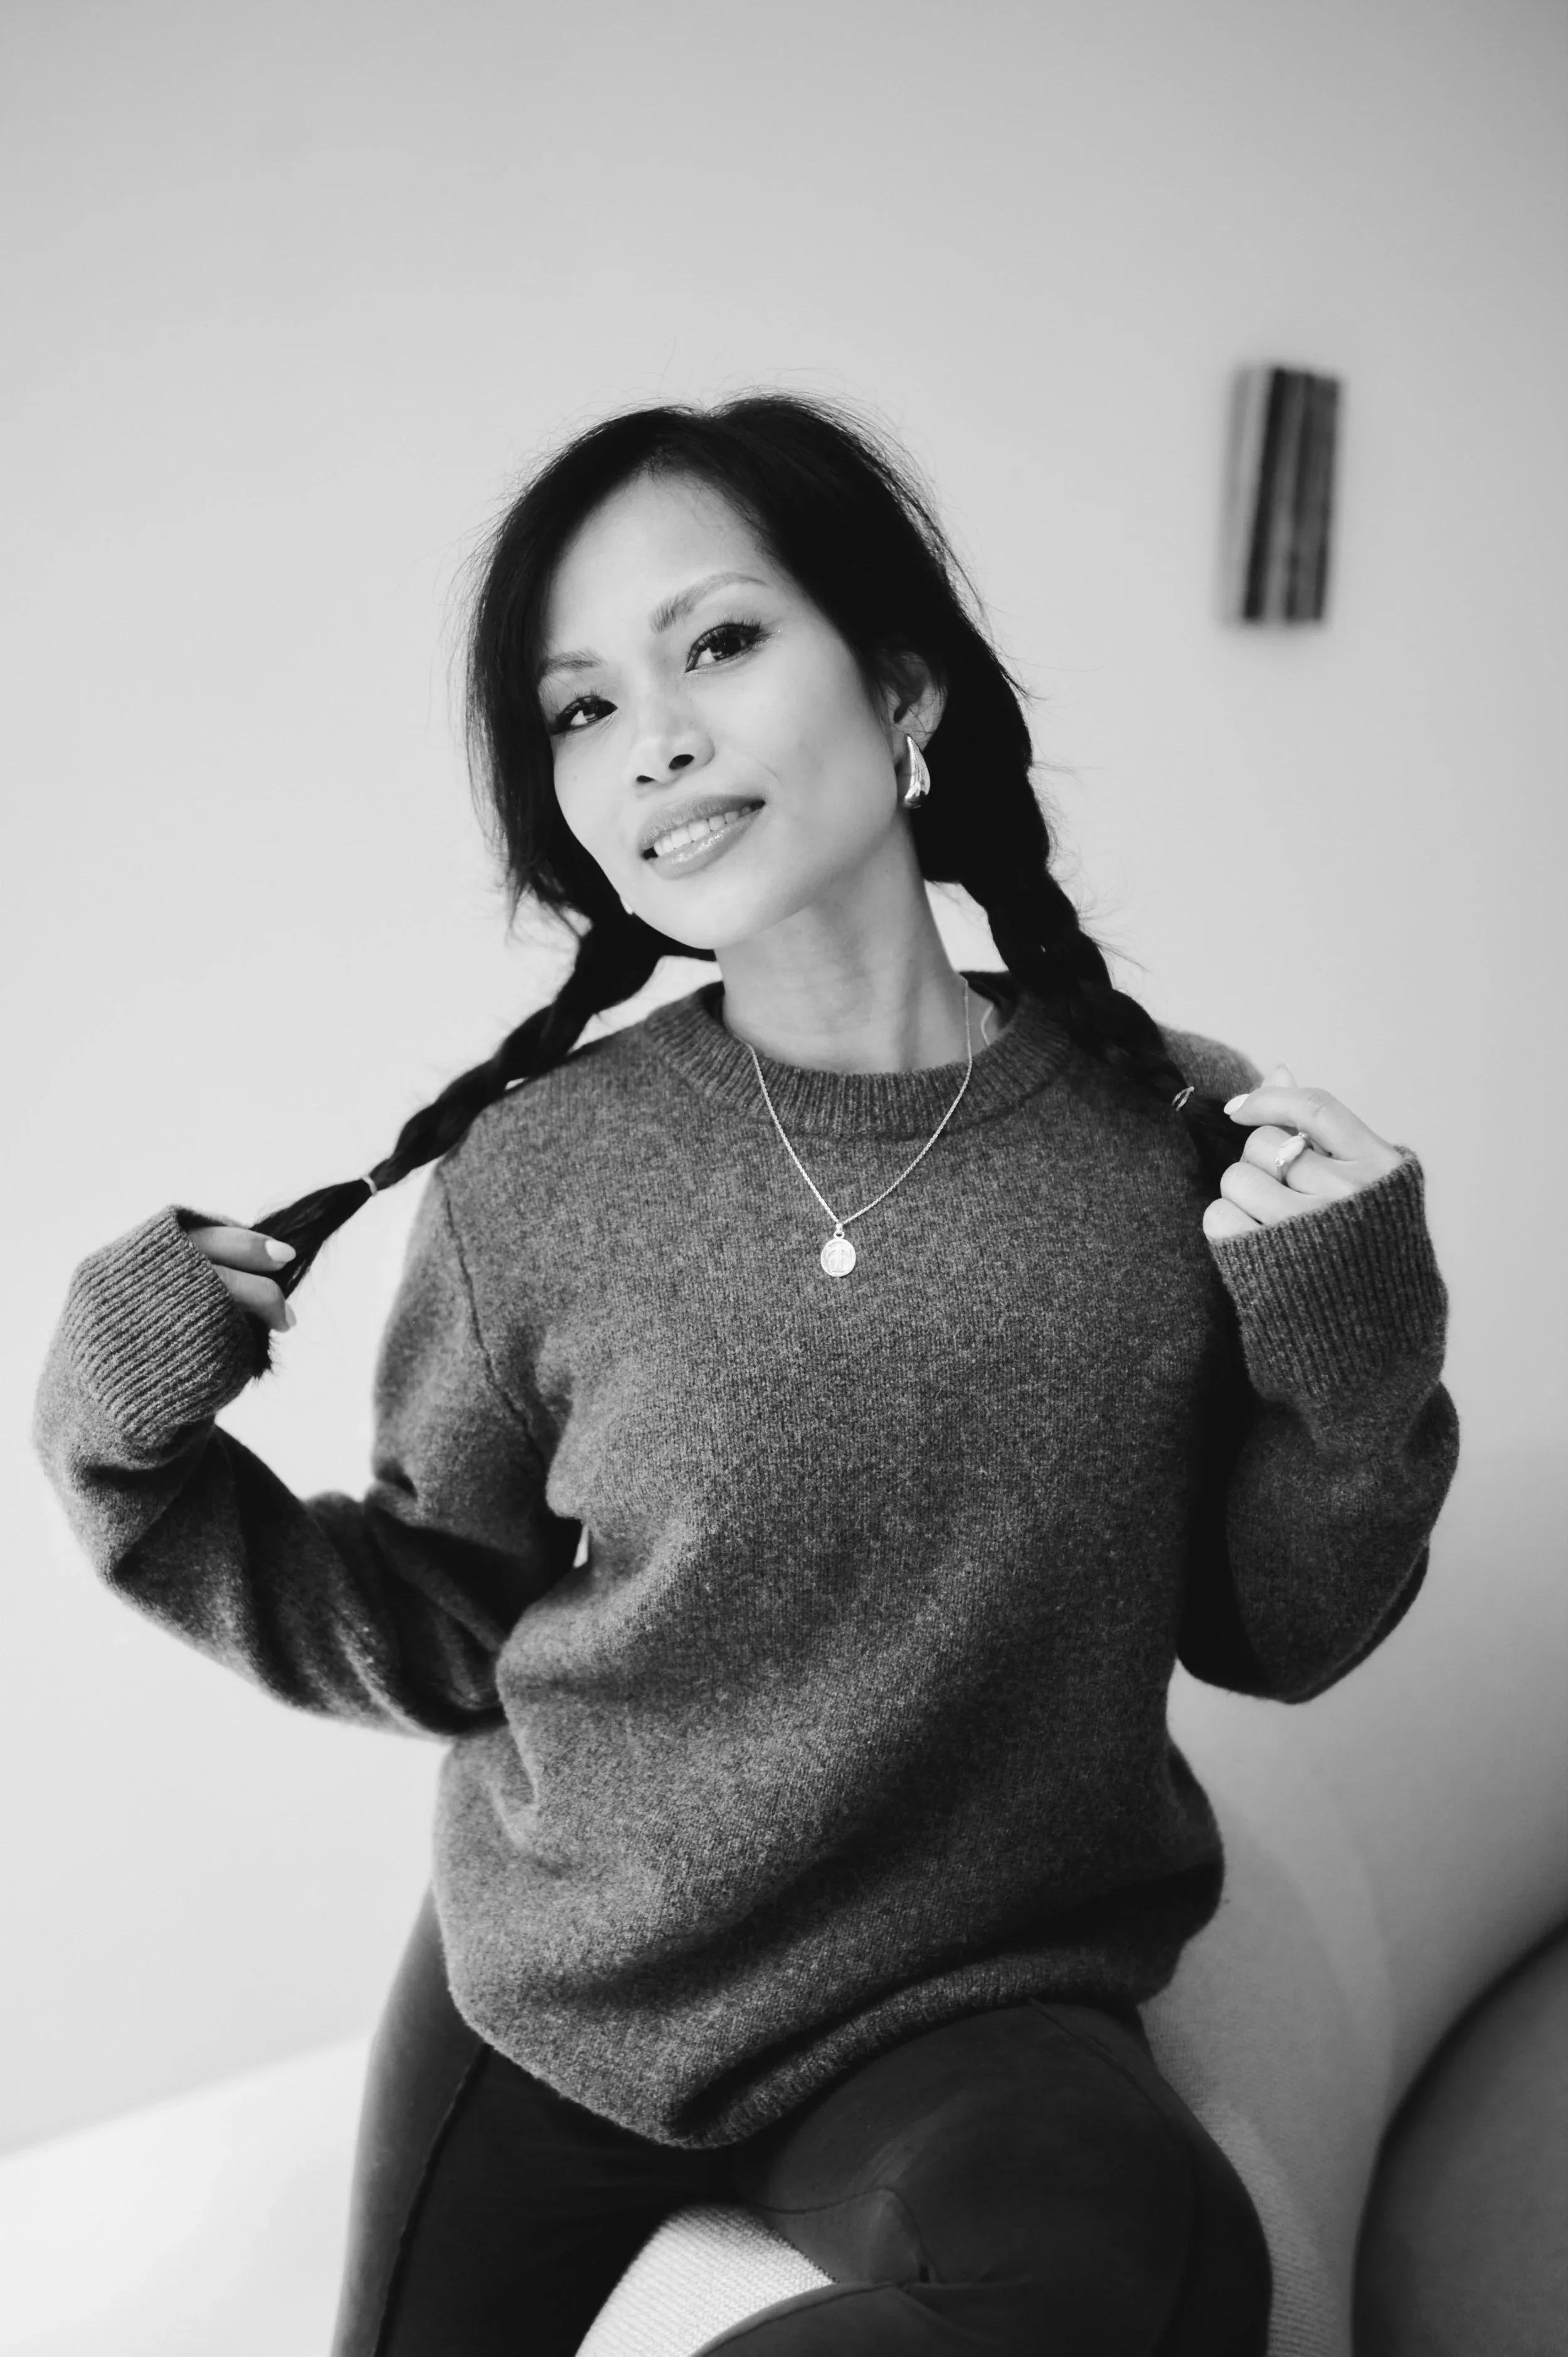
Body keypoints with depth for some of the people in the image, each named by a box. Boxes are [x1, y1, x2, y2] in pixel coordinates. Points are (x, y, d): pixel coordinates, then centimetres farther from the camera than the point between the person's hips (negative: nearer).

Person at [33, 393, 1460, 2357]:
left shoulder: (1180, 1148, -11)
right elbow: (443, 1646, 1)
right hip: (546, 1984, 2)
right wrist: (142, 1469, -11)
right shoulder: (535, 1179, -11)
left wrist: (1358, 1371, -16)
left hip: (972, 2003, -1)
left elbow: (1272, 1640, 0)